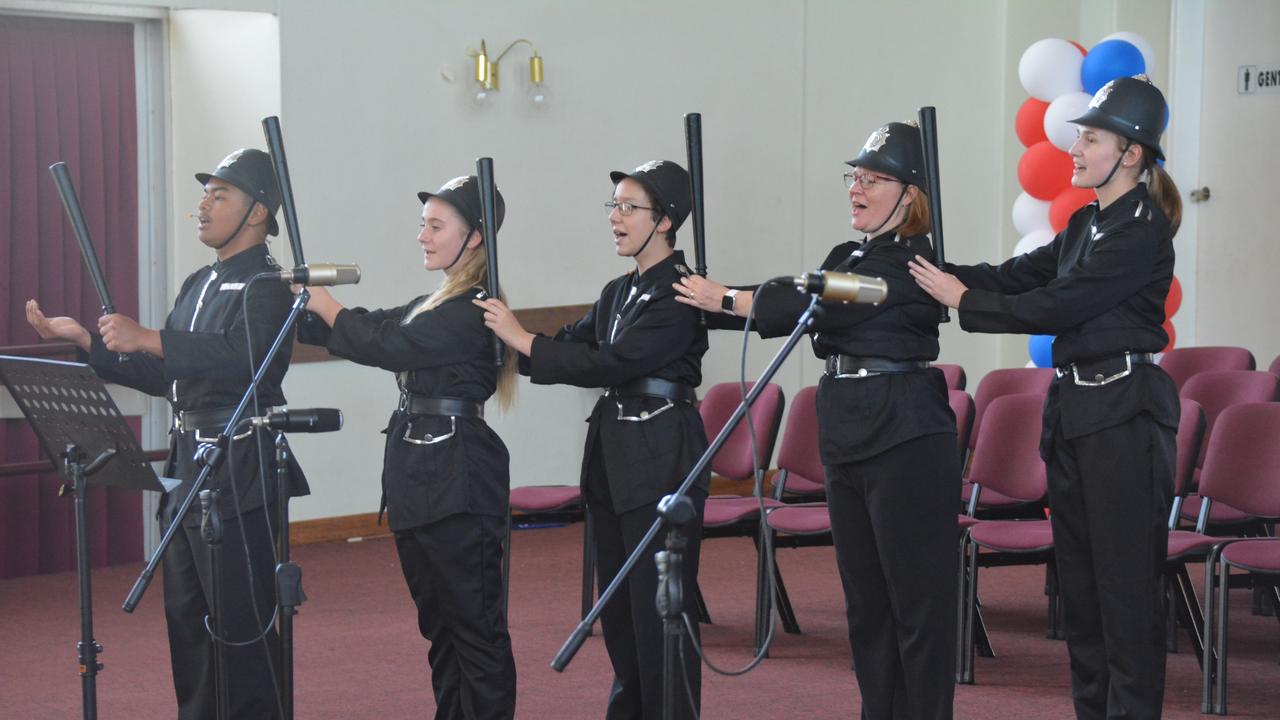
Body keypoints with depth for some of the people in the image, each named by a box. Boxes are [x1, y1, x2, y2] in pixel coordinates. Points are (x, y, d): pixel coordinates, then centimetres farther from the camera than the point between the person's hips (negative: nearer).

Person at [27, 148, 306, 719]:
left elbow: (245, 358, -30)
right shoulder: (199, 285, 18)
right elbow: (164, 376, 19)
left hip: (238, 475, -9)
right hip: (188, 468, 9)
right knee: (186, 620, 13)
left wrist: (149, 340, -40)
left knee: (243, 626, -6)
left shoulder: (265, 288, -11)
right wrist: (85, 341, 10)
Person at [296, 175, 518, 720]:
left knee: (474, 625, -5)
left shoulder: (475, 309, -14)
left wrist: (325, 306, -9)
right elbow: (377, 329, 13)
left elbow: (390, 346, -21)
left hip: (457, 482, -10)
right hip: (418, 477, 10)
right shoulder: (434, 305, 17)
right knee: (439, 623, 14)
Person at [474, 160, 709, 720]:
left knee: (659, 605, -5)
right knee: (618, 606, 14)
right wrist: (508, 333, -8)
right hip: (612, 454, 9)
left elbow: (615, 362, -20)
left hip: (663, 458, -9)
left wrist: (524, 342, -18)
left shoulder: (680, 292, -13)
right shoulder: (618, 293, 15)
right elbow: (574, 347, 8)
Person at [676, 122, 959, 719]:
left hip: (906, 439, -9)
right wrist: (707, 302, -3)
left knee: (917, 602, -4)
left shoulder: (915, 262, -12)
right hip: (846, 438, 9)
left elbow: (817, 305, -19)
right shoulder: (848, 257, 16)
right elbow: (798, 305, 9)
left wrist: (725, 299, -11)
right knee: (865, 601, 12)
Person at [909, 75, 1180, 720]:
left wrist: (965, 302, -11)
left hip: (1123, 410, -9)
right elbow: (1021, 275, 12)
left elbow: (1058, 306, -18)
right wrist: (943, 272, -2)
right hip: (1074, 404, 9)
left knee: (1125, 574, -6)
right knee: (1078, 572, 12)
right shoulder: (1086, 224, 15)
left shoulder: (1141, 229, -14)